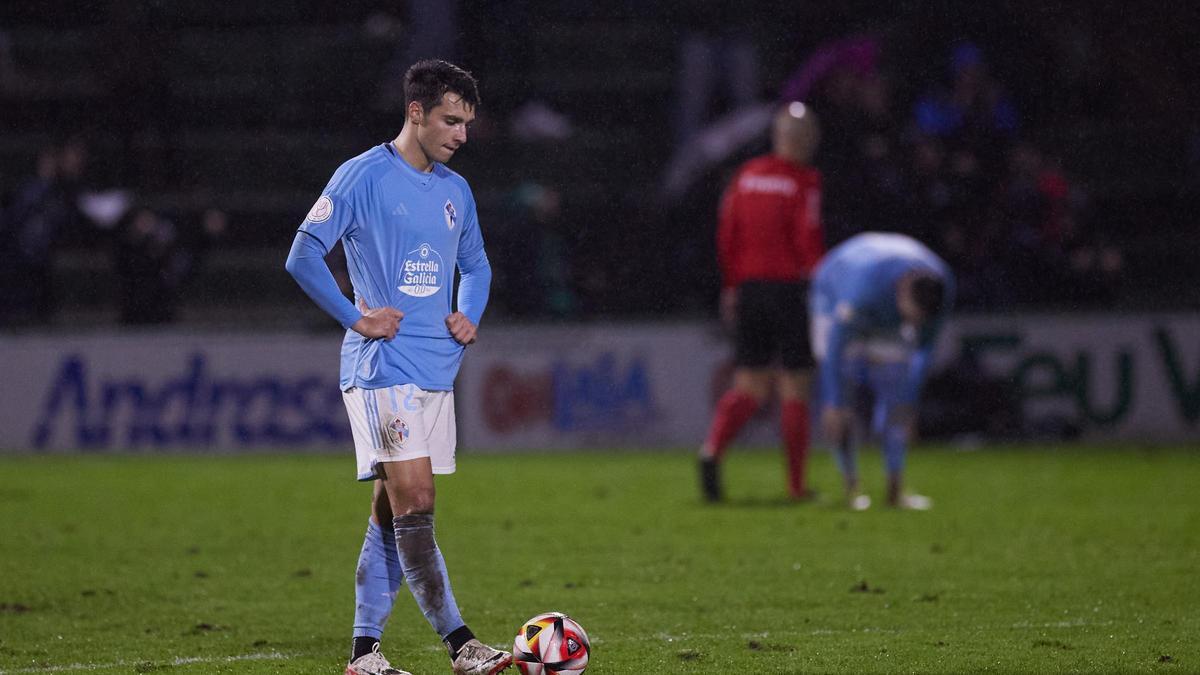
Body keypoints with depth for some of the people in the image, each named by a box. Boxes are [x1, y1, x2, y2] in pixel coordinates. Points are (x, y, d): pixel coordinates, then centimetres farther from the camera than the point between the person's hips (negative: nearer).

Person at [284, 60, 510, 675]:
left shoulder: (455, 191, 14)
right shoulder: (363, 177, -7)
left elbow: (475, 266, 29)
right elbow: (302, 256, -9)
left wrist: (469, 315, 10)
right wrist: (356, 318, -12)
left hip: (437, 369, 7)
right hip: (382, 369, -7)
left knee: (391, 511, 7)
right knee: (414, 501, -13)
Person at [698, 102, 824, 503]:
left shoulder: (747, 175, 8)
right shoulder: (804, 182, -8)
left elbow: (726, 234, 9)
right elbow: (808, 242, -13)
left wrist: (731, 288, 16)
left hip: (749, 289, 5)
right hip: (789, 286, -5)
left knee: (749, 386, 7)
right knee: (795, 387, 4)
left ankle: (712, 449, -19)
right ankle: (796, 484, 7)